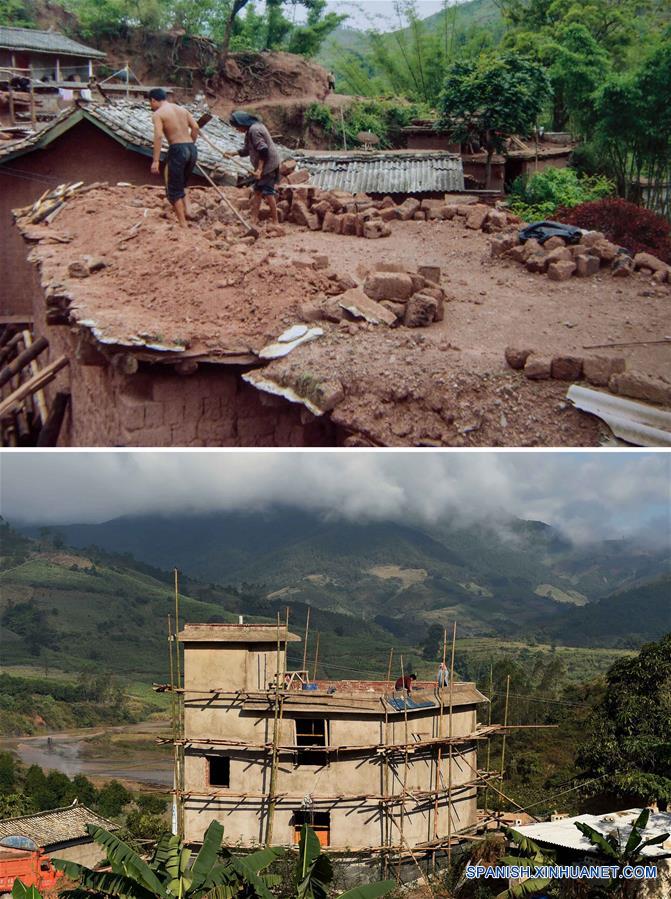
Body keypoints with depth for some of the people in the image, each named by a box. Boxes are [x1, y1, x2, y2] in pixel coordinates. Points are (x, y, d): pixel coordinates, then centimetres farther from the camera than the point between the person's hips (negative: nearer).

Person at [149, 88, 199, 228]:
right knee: (181, 185, 24)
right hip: (192, 150, 6)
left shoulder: (158, 114, -2)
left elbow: (158, 136, -15)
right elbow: (195, 127, 8)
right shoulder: (182, 109, 17)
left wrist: (155, 161, -18)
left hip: (177, 150, -6)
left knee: (173, 190, 4)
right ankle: (185, 212, 15)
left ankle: (183, 225, -1)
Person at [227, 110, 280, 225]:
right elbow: (247, 150, 25)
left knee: (268, 193, -8)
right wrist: (233, 154, 24)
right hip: (264, 165, 11)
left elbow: (263, 150, -26)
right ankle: (254, 218, 18)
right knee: (257, 191, 13)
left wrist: (259, 169, -26)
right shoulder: (251, 129, 13)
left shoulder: (254, 130, -20)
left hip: (268, 165, -11)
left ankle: (275, 221, -2)